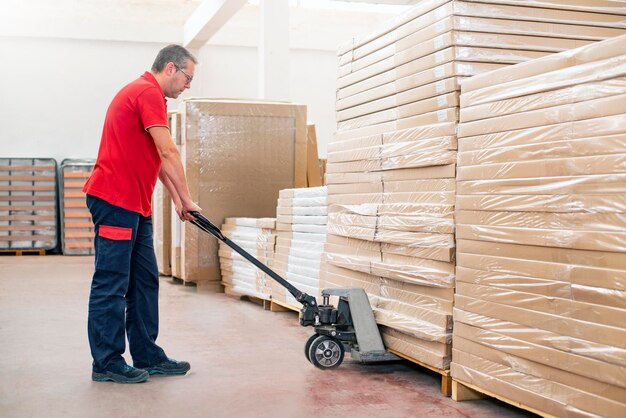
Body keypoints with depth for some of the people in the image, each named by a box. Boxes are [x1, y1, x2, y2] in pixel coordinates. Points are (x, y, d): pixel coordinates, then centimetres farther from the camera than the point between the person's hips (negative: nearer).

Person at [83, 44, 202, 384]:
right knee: (111, 284, -4)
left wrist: (178, 201, 19)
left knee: (144, 282, 11)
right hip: (115, 200, -11)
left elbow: (158, 160, 23)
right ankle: (106, 363, 2)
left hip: (135, 205, 11)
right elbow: (168, 153, -15)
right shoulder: (148, 92, -12)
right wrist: (186, 199, -7)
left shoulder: (149, 95, 22)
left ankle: (147, 356, 16)